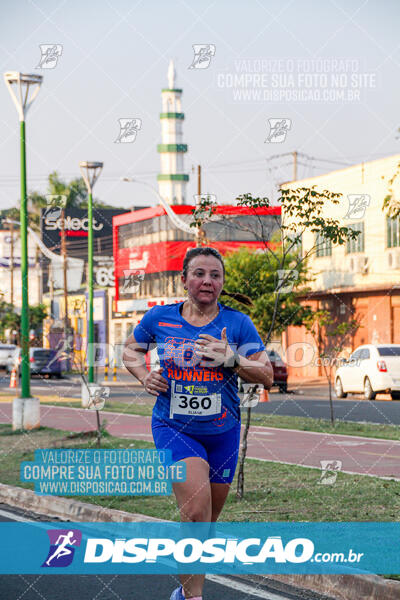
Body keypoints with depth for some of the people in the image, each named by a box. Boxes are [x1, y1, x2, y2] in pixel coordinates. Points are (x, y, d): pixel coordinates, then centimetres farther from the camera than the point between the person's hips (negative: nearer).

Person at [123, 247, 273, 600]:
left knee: (207, 519, 13)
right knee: (196, 510, -23)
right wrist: (143, 374, -3)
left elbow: (267, 376, -4)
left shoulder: (237, 323, -2)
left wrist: (231, 359, -21)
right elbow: (130, 350, 17)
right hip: (173, 428, -2)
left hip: (222, 432, 2)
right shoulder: (160, 318, 0)